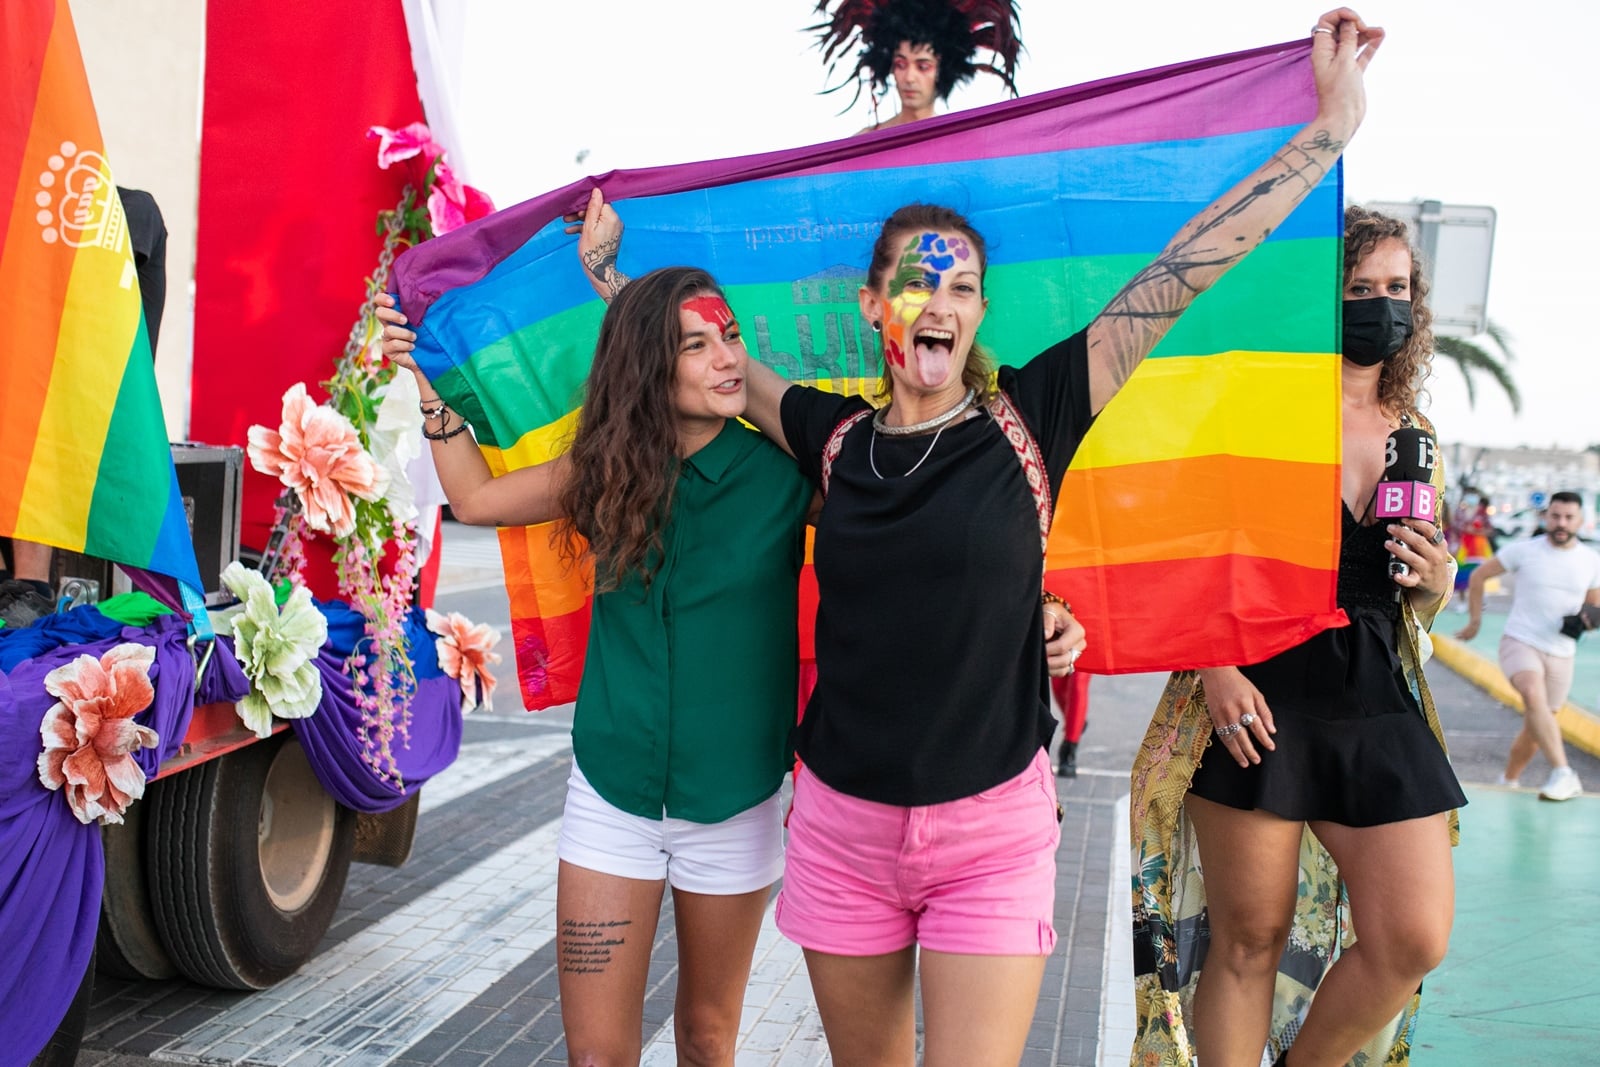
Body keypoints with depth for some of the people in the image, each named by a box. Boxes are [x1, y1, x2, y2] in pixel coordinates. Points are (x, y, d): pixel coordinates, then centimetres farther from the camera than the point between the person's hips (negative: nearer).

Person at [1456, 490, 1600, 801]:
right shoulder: (1523, 551, -3)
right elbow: (1478, 576, 8)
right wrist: (1475, 620, 11)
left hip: (1561, 654, 4)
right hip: (1520, 642, -4)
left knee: (1535, 727, 9)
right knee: (1534, 696, -32)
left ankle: (1508, 782, 30)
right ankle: (1564, 775, -38)